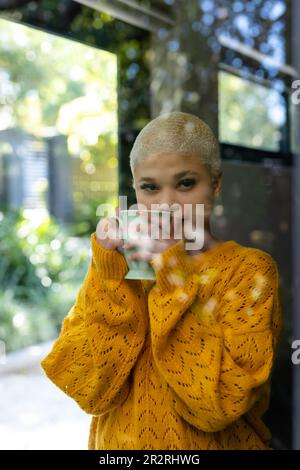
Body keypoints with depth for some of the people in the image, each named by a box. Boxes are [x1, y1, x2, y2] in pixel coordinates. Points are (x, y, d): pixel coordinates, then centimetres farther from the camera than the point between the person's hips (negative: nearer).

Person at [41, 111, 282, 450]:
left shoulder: (249, 270, -11)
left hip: (214, 443, -2)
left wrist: (175, 279, -23)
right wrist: (109, 275, -20)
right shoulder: (116, 266, -4)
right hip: (117, 442, 3)